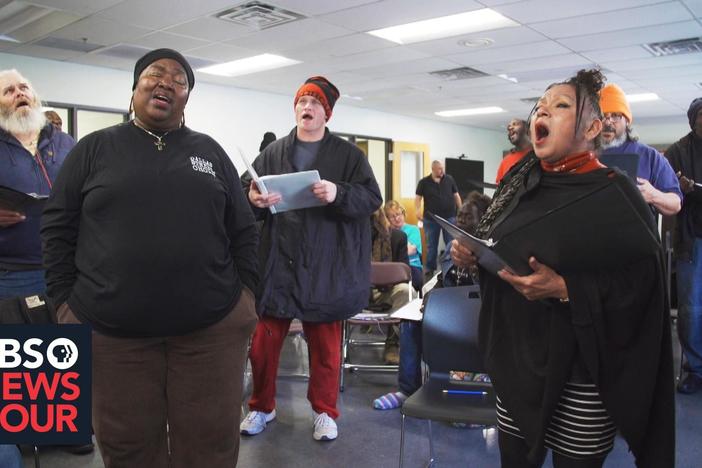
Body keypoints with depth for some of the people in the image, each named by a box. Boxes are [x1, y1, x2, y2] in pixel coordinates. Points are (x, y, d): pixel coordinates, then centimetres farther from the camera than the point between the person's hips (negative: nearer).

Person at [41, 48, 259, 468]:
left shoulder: (210, 152, 10)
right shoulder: (94, 149, 6)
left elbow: (244, 232, 10)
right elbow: (58, 228, 6)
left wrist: (245, 294, 1)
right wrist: (66, 301, 0)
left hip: (212, 327, 1)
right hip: (110, 330, 0)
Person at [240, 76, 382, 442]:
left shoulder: (348, 154, 4)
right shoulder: (272, 153, 9)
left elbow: (372, 198, -5)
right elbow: (243, 191, 5)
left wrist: (338, 194, -23)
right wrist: (252, 199, -18)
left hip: (325, 266, -1)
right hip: (278, 263, 2)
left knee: (325, 344, 9)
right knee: (265, 341, 9)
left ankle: (324, 411, 29)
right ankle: (262, 407, 31)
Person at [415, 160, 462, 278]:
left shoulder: (449, 179, 5)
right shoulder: (424, 182, 0)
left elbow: (456, 195, 10)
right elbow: (418, 197, -3)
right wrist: (417, 210, -20)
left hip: (449, 217, 1)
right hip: (431, 219, -1)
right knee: (431, 245, 9)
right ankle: (429, 269, 19)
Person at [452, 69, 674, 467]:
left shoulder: (615, 192, -11)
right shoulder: (519, 180, 6)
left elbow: (641, 285, -17)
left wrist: (563, 289, -28)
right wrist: (469, 253, -6)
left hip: (580, 373, -5)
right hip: (517, 359, 5)